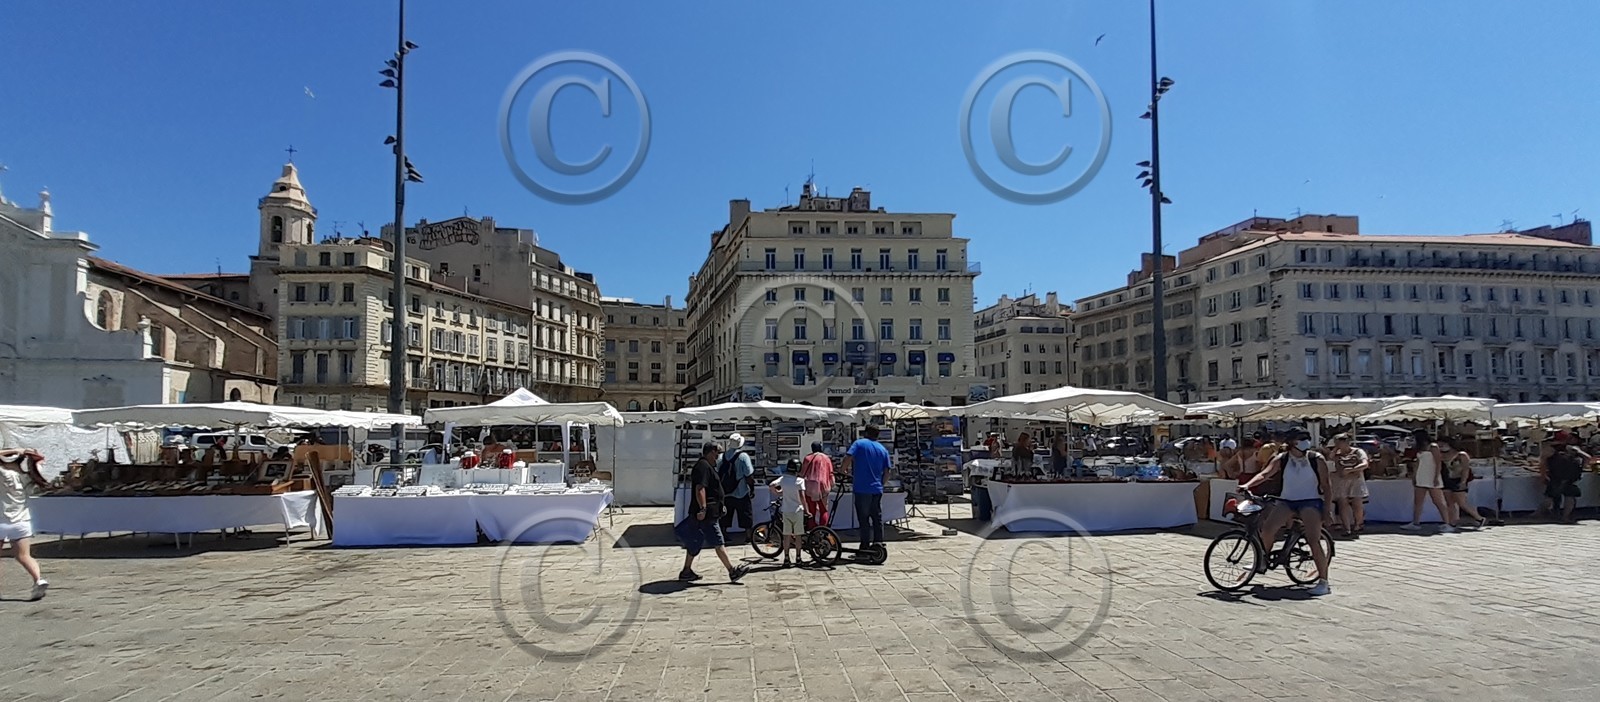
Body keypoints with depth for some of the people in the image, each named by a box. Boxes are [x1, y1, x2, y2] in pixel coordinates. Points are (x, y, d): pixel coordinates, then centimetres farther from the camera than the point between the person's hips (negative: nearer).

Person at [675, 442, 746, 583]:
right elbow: (700, 488, -25)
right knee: (718, 542, -7)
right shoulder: (703, 466, -15)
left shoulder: (705, 466, 19)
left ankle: (686, 571, 17)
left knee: (695, 542, 13)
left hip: (703, 513, 11)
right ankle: (732, 572, -3)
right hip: (706, 514, -11)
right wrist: (703, 509, -30)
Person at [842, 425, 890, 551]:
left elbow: (848, 458, -14)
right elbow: (887, 471, 8)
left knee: (863, 519, 0)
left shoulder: (859, 443, 0)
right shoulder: (883, 449, 12)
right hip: (877, 489, 4)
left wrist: (844, 470, 3)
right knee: (878, 518, 11)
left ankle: (865, 546, 1)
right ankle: (878, 543, 12)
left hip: (862, 489, -4)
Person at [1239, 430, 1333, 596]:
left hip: (1310, 501, -2)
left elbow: (1326, 486, 1)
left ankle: (1323, 581, -7)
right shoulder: (1282, 460, 0)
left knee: (1314, 540, -16)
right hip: (1286, 501, 2)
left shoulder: (1316, 459, -3)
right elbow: (1265, 474, -10)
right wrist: (1247, 485, -28)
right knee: (1267, 528, -18)